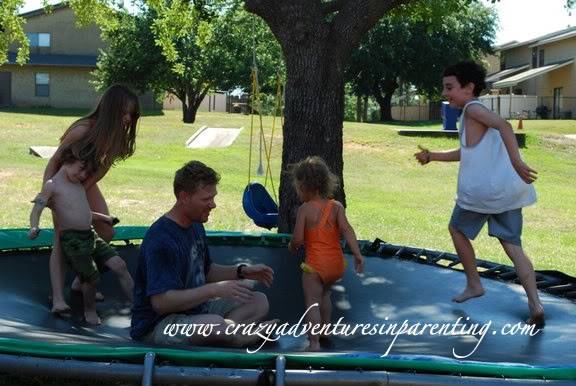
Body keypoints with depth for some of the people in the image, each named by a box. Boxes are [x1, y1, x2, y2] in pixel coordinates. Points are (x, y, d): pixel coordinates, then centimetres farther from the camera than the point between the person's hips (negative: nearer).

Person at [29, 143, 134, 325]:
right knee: (91, 277, -7)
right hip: (72, 240, -7)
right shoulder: (52, 185, -7)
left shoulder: (78, 184, 16)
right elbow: (37, 209, -14)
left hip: (90, 236, 7)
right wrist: (34, 228, -33)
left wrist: (102, 217, 41)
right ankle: (90, 310, 21)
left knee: (119, 265, -6)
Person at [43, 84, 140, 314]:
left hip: (86, 185, 7)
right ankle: (58, 299, -16)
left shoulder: (115, 133, -12)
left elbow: (103, 168, -8)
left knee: (106, 233, 5)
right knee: (62, 240, -12)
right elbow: (54, 161, -23)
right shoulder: (82, 130, -31)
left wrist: (81, 188, -16)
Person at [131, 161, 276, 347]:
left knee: (259, 301, 3)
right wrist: (216, 289, -29)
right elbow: (161, 302, -28)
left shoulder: (196, 226, 10)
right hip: (156, 324, -10)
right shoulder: (160, 239, -23)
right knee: (214, 323, -37)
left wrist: (242, 271, 6)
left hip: (194, 308, 10)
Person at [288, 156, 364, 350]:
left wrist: (292, 247, 9)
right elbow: (347, 230, -12)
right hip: (337, 263, 5)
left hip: (315, 264, -5)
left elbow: (298, 239, -14)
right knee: (324, 293, 29)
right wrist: (357, 254, -15)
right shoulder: (337, 207, 0)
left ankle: (314, 343, -10)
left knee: (312, 302, 0)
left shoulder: (305, 209, -10)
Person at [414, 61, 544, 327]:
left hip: (483, 190, -8)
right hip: (510, 190, 8)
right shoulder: (475, 113, 23)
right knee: (512, 245, 8)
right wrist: (433, 156, 29)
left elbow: (503, 125, -23)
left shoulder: (472, 108, -5)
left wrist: (516, 162, -31)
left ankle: (473, 284, 25)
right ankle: (535, 304, -6)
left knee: (457, 229, 17)